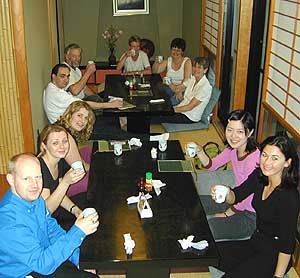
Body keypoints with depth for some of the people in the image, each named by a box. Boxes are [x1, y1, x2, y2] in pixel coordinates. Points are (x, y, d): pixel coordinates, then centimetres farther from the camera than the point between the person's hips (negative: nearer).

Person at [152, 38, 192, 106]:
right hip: (169, 88, 4)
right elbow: (155, 71, 1)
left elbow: (186, 79, -13)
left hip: (183, 90, -3)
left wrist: (180, 90, -27)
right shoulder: (167, 61, 9)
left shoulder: (187, 61, -2)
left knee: (172, 101, -32)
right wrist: (156, 62, -20)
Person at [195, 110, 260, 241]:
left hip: (250, 215, -8)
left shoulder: (253, 159, -33)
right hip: (237, 199, 8)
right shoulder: (235, 147, -8)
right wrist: (199, 152, -15)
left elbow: (246, 200, -23)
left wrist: (224, 214, -9)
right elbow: (211, 165, 5)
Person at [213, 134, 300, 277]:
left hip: (275, 255, -7)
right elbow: (236, 196, 2)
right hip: (256, 242, 7)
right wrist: (226, 193, -21)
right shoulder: (259, 176, -7)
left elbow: (287, 245, -22)